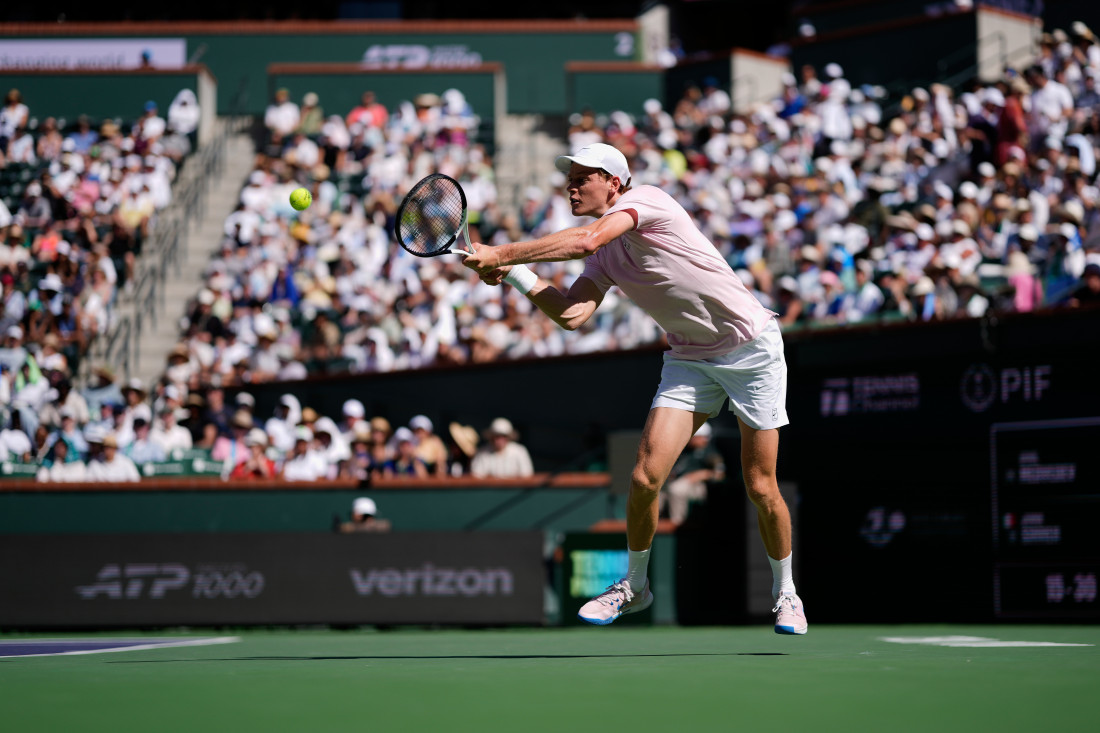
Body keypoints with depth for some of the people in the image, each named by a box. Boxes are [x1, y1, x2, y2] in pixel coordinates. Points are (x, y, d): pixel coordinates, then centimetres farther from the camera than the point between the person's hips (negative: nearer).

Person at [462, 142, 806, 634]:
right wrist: (513, 273, -16)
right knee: (645, 478, -8)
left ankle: (784, 593, 21)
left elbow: (585, 240, -32)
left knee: (761, 489, -1)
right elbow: (571, 315, -8)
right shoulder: (603, 258, 5)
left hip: (751, 349, -6)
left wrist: (501, 253, -28)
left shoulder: (645, 200, -16)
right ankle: (635, 585, 13)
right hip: (689, 359, 6)